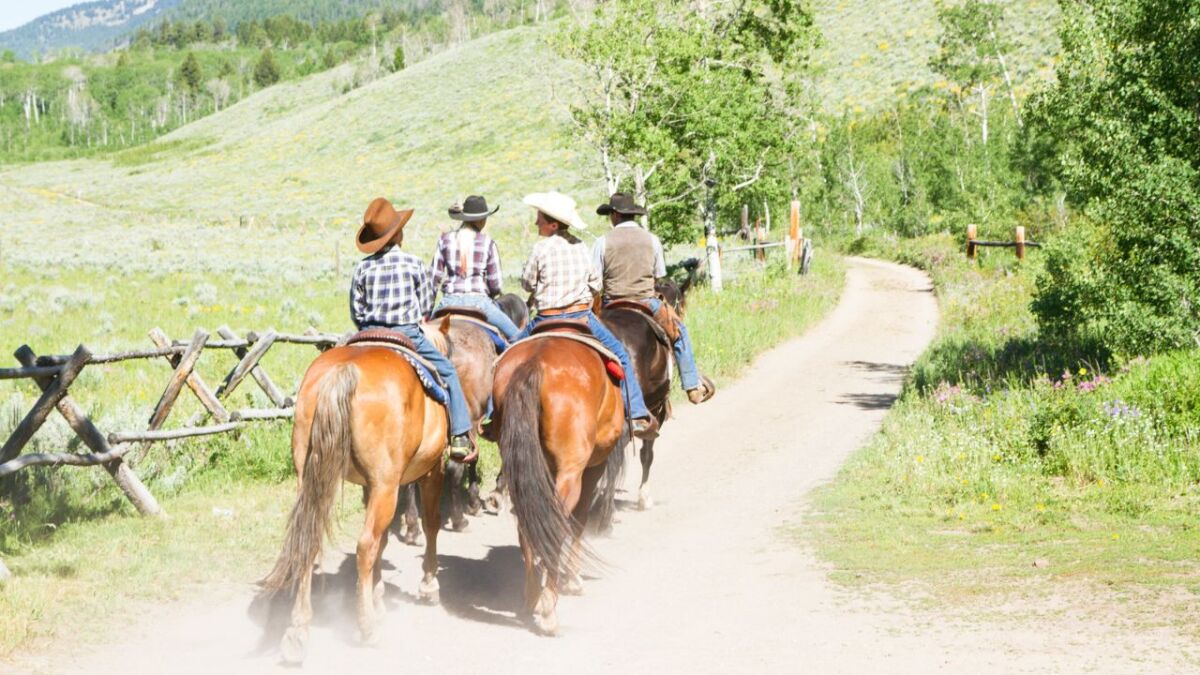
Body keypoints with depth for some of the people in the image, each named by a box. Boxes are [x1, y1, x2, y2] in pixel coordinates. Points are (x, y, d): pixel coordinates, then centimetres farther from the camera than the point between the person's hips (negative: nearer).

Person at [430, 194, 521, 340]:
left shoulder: (445, 239, 3)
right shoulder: (488, 243, -2)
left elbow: (435, 276, 4)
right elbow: (495, 284, -1)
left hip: (450, 301, 2)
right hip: (479, 301, -2)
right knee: (515, 336, 10)